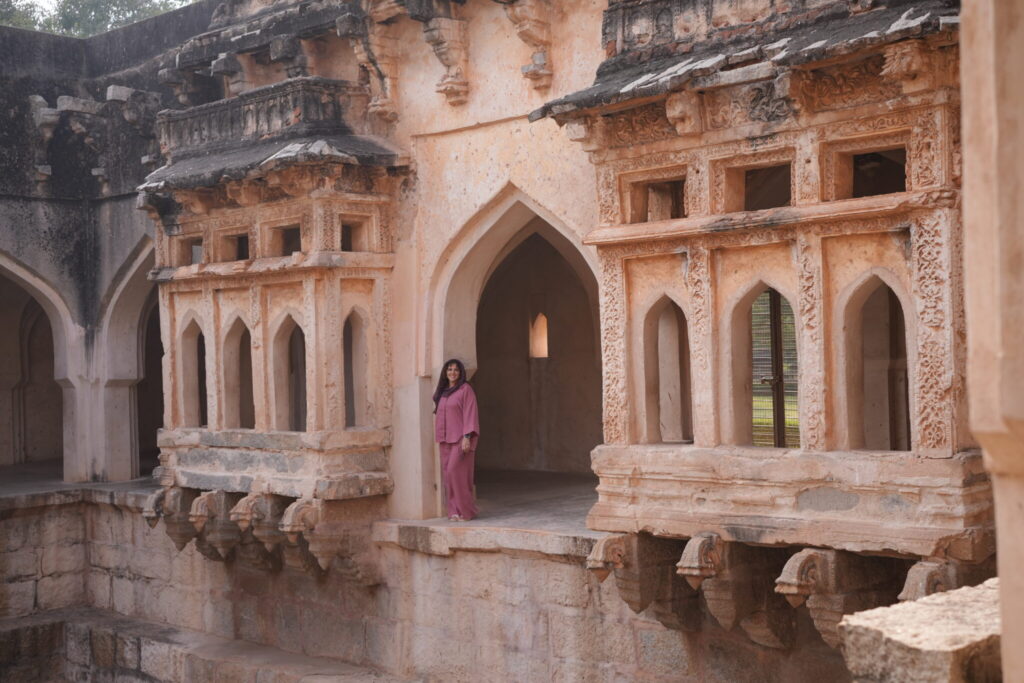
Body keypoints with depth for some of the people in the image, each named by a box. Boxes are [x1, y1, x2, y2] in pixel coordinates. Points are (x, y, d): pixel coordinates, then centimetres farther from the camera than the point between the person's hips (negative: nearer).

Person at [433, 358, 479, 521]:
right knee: (448, 474, 3)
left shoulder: (466, 389, -6)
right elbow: (440, 415, 16)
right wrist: (440, 440, 11)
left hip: (461, 438, -7)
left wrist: (467, 438, -20)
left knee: (457, 471, -14)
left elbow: (470, 414, -12)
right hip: (446, 440, 7)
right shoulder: (443, 392, 14)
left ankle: (466, 510, -3)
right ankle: (455, 511, 7)